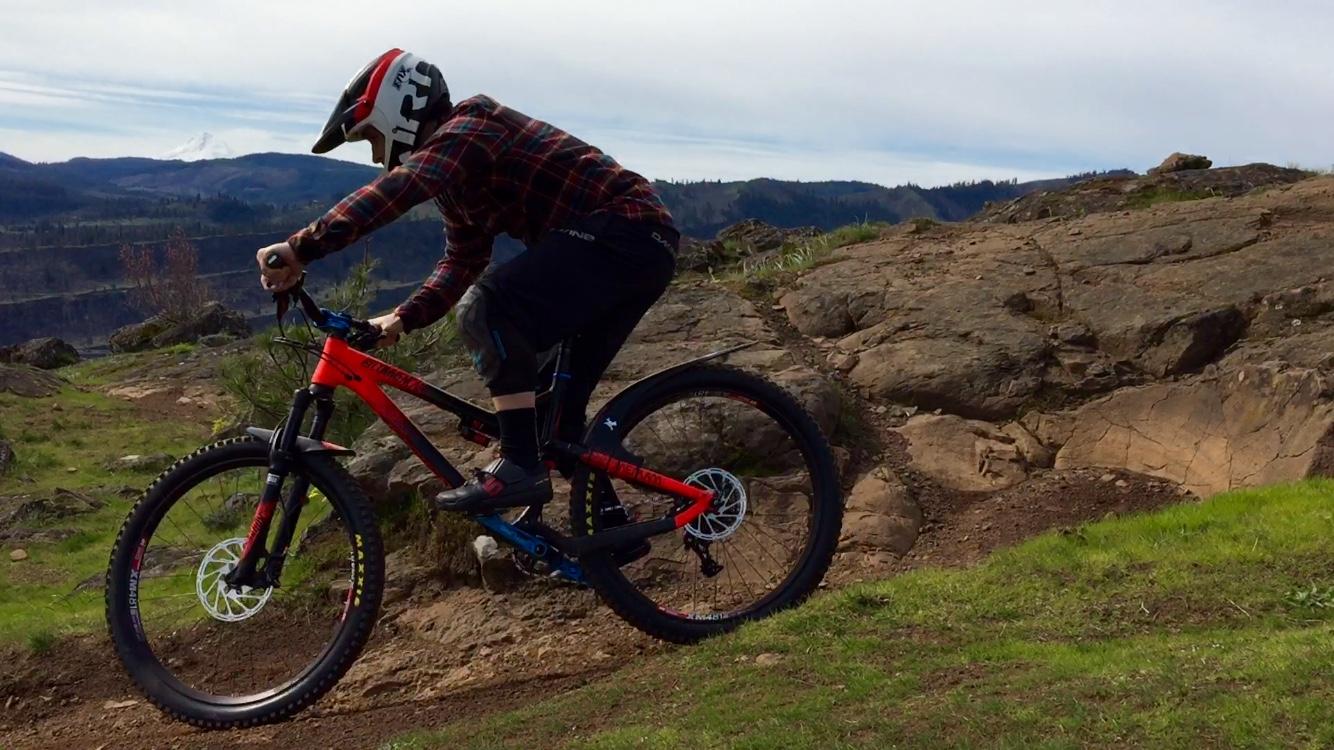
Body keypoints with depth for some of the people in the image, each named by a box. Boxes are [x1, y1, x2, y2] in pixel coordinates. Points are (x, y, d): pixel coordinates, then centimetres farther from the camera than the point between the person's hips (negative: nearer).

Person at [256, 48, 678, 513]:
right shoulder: (457, 176, 20)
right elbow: (462, 261, 20)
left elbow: (397, 190, -30)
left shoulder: (466, 132, -12)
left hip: (622, 234, -11)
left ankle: (520, 467, -19)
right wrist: (403, 320, 6)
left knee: (487, 308, -24)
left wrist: (301, 249, -37)